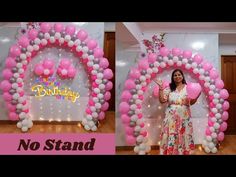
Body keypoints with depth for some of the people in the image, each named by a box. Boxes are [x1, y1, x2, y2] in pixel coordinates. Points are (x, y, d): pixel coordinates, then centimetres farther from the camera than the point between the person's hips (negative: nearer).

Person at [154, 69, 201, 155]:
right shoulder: (169, 88, 4)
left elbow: (191, 102, 7)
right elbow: (162, 100, -4)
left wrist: (197, 96, -11)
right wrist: (161, 88, -8)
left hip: (184, 116, 1)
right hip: (171, 116, 0)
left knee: (183, 135, 5)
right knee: (171, 135, 0)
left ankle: (184, 151, 20)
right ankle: (170, 151, 13)